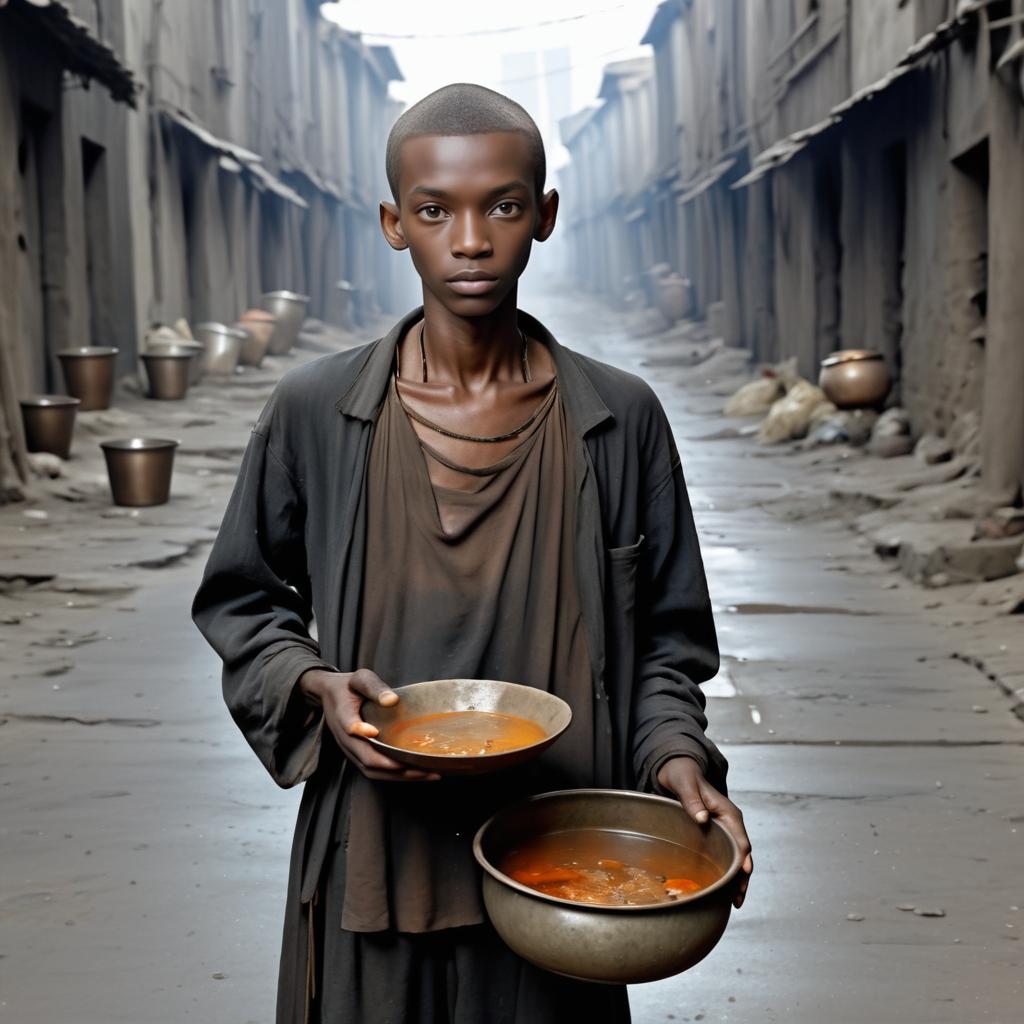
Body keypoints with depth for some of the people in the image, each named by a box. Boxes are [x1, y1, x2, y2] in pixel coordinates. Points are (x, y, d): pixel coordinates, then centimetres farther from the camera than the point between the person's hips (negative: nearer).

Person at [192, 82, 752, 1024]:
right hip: (372, 860, 0)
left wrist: (675, 756, -13)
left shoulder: (620, 421, -4)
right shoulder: (315, 413, -5)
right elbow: (239, 600, 7)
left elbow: (666, 637, 5)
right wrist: (315, 686, -11)